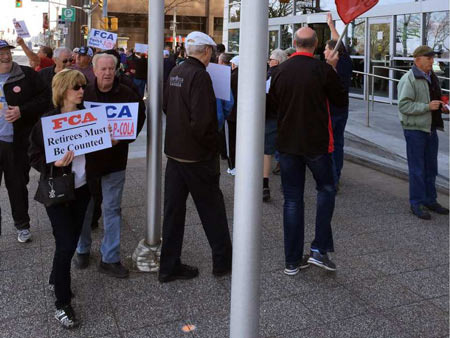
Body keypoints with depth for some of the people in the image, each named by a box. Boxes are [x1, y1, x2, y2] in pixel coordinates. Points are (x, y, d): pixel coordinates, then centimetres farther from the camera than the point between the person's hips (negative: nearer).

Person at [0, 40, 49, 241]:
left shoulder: (27, 75, -4)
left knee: (18, 185, 13)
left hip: (17, 143, -1)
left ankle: (22, 225, 29)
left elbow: (45, 97, -4)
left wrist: (23, 111, -16)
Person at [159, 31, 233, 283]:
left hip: (174, 150, 8)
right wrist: (211, 143, -10)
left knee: (173, 208, 11)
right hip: (198, 155, -7)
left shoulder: (175, 72, 7)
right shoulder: (199, 75, -19)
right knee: (212, 208, 9)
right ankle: (223, 261, 23)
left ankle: (169, 266, 20)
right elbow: (201, 120, -25)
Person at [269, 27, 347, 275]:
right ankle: (319, 249, 9)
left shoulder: (280, 70, 0)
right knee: (326, 189, 17)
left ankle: (293, 260, 14)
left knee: (292, 199, 9)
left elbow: (273, 103, 12)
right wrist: (333, 70, 9)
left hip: (287, 142, 3)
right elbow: (341, 101, 0)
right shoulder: (323, 70, -12)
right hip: (317, 142, -3)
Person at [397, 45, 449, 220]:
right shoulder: (408, 79, -13)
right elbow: (403, 105, -21)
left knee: (431, 168, 15)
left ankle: (430, 200, 27)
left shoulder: (432, 77, 15)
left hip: (431, 128, 8)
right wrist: (427, 106, -24)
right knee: (417, 169, -1)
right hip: (415, 129, -8)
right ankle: (417, 203, 9)